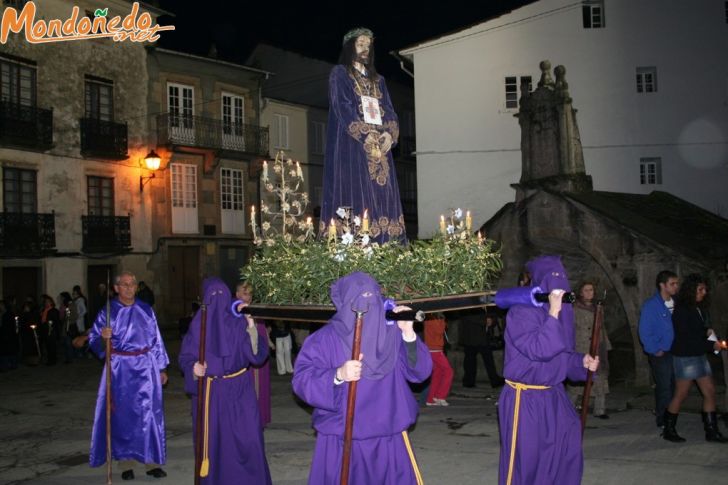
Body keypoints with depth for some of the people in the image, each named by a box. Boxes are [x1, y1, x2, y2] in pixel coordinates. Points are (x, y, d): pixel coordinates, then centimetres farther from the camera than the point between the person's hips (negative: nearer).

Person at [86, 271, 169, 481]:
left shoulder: (146, 310, 7)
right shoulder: (108, 312, 0)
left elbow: (156, 340, 11)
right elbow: (94, 340, -3)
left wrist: (161, 368, 10)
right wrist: (103, 337, -26)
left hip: (146, 368, 2)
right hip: (120, 369, -2)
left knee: (149, 414, 3)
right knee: (122, 415, 2)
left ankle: (152, 461, 11)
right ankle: (125, 462, 13)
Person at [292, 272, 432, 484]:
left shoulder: (392, 334, 4)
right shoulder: (325, 338, -4)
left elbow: (419, 371, -1)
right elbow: (301, 380, -12)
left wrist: (408, 333, -12)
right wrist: (337, 375, -27)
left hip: (388, 438, 3)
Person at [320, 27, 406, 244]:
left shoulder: (378, 80, 23)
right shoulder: (339, 74, 4)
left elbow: (389, 111, 13)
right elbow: (342, 108, -9)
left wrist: (389, 133, -9)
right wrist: (365, 135, -18)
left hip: (380, 144, 6)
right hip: (351, 145, -6)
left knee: (381, 197, 0)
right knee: (355, 195, -13)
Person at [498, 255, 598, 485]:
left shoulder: (561, 311, 6)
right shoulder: (521, 311, -17)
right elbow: (538, 350, -28)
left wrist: (582, 361, 0)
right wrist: (553, 314, -28)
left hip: (553, 396, 7)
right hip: (525, 399, -7)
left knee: (566, 453, 10)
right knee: (524, 459, 2)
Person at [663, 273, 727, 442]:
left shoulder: (699, 308, 8)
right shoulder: (681, 311, -16)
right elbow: (686, 338, -17)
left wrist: (707, 332, -3)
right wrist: (711, 345, -15)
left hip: (699, 356, 8)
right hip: (685, 357, -8)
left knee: (710, 391, 7)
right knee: (681, 395, 0)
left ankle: (711, 431, 16)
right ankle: (669, 430, 14)